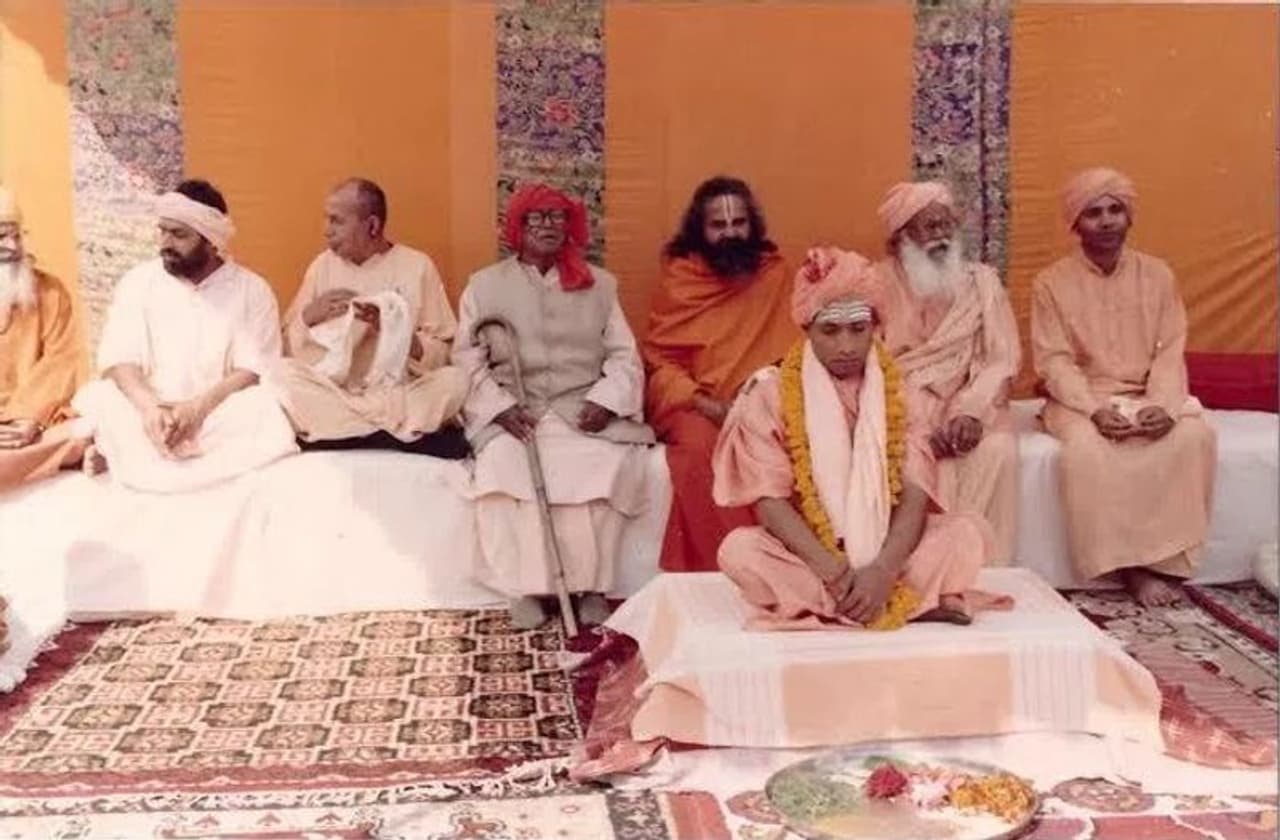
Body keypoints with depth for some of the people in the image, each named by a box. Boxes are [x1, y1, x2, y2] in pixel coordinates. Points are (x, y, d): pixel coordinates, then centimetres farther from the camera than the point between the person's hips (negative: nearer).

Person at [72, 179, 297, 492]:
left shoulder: (252, 289, 1)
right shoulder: (137, 282, 7)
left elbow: (254, 370, -7)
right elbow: (118, 359, -3)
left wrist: (197, 408, -23)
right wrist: (149, 407, -24)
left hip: (218, 415, 0)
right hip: (148, 413, 1)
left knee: (265, 410, -33)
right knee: (99, 401, -27)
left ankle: (133, 457, -28)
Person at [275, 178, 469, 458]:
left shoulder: (417, 266, 0)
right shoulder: (323, 264, 7)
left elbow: (442, 353, -4)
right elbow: (287, 346, 8)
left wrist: (391, 329, -20)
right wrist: (309, 315, -12)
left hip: (397, 392, -2)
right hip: (333, 391, 2)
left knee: (454, 380, -30)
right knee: (284, 374, -27)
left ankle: (336, 432, -22)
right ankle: (409, 433, -26)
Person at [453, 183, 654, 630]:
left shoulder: (599, 284, 15)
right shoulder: (484, 286, 11)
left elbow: (624, 356, 9)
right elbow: (466, 361, 3)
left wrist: (605, 400, -11)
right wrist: (501, 407, -14)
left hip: (583, 409, 1)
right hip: (512, 412, -1)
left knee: (609, 465, -30)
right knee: (503, 467, -33)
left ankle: (591, 584, -16)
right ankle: (527, 587, -20)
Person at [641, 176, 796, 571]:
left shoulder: (773, 273, 7)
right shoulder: (679, 276, 2)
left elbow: (787, 350, 6)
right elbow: (659, 362, -1)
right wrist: (706, 404, -17)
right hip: (690, 404, -1)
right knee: (702, 443, -34)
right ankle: (716, 566, -23)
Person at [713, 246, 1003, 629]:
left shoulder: (898, 389, 1)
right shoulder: (771, 392, -6)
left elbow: (915, 494, -8)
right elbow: (770, 500, -12)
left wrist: (882, 569, -25)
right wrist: (830, 569, -25)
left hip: (888, 551, 2)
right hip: (807, 552, -1)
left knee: (971, 530, -21)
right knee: (739, 550, -32)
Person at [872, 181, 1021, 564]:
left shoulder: (982, 280, 8)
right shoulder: (878, 282, 2)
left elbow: (1003, 358, 0)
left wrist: (971, 412, -18)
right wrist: (915, 425, -18)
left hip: (968, 406, 2)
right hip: (903, 409, -2)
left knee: (998, 450, -28)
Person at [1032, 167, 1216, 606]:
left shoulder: (1157, 274, 7)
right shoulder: (1052, 282, -1)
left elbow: (1171, 352, 1)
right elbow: (1054, 362, -7)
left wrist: (1163, 404, -19)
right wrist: (1094, 409, -24)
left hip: (1148, 397, 3)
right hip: (1080, 400, -2)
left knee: (1195, 435, -28)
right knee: (1087, 448, -35)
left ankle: (1164, 559, -18)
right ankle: (1129, 564, -22)